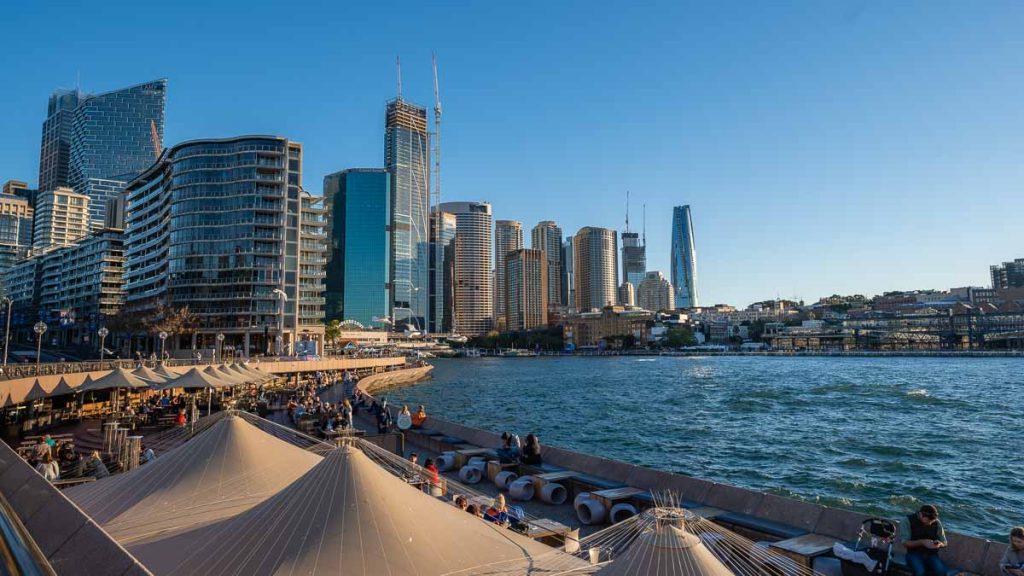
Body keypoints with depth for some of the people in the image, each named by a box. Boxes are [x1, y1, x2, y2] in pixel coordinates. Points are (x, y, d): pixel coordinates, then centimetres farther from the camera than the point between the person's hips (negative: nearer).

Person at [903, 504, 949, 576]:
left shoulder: (937, 523, 0)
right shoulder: (909, 521, -11)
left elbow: (944, 543, 7)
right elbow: (905, 543, -12)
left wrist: (939, 544, -17)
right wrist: (922, 542, -27)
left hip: (931, 554, 3)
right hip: (914, 554, -3)